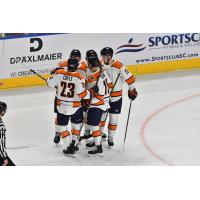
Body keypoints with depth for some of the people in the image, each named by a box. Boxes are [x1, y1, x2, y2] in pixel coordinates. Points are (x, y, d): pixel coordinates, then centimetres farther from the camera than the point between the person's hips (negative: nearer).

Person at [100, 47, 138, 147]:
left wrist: (132, 90, -6)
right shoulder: (100, 65, -6)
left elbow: (129, 77, -14)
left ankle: (111, 138, 20)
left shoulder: (119, 66, -22)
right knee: (101, 116, 11)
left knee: (113, 118, 5)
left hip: (116, 97, -3)